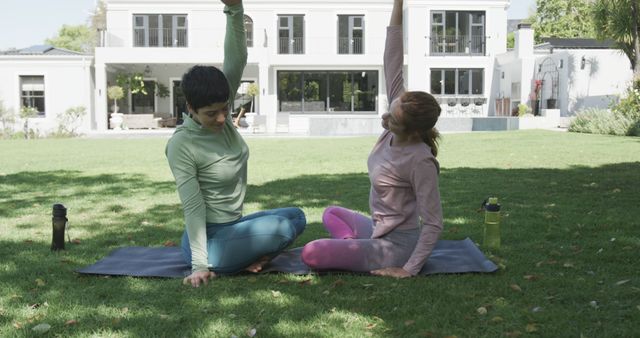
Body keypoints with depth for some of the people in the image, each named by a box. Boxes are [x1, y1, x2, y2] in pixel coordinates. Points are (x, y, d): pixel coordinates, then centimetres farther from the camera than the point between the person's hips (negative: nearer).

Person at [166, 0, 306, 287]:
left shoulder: (220, 113, -5)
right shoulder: (181, 145, -22)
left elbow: (236, 60, -17)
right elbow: (193, 207, -22)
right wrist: (200, 265, -25)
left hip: (231, 227, 8)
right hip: (209, 239, -8)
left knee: (296, 216, 17)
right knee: (283, 227, -23)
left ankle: (250, 255, 4)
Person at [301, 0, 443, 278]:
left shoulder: (420, 161, -29)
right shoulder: (401, 118, -10)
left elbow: (433, 224, -25)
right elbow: (392, 66, -13)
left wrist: (409, 269, -24)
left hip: (395, 246, -8)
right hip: (380, 230, 8)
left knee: (311, 254, -14)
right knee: (331, 213, 29)